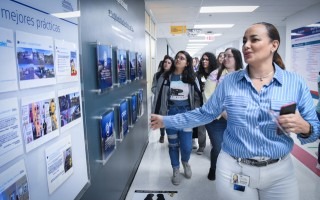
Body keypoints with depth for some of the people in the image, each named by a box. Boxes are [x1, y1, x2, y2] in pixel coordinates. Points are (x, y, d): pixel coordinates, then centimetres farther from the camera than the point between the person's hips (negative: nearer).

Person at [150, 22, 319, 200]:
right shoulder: (229, 81, -4)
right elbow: (204, 114, 2)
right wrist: (166, 121, 2)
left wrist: (303, 127, -23)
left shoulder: (296, 82, -5)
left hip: (280, 172, 1)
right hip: (233, 169, 0)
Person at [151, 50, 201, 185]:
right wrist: (158, 114, 0)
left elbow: (197, 97, 4)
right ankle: (175, 170, 32)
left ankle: (185, 162, 35)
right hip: (170, 114, 0)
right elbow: (158, 96, 2)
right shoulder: (165, 77, -1)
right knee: (173, 145, 10)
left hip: (186, 114, 0)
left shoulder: (192, 78, 0)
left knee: (187, 146, 0)